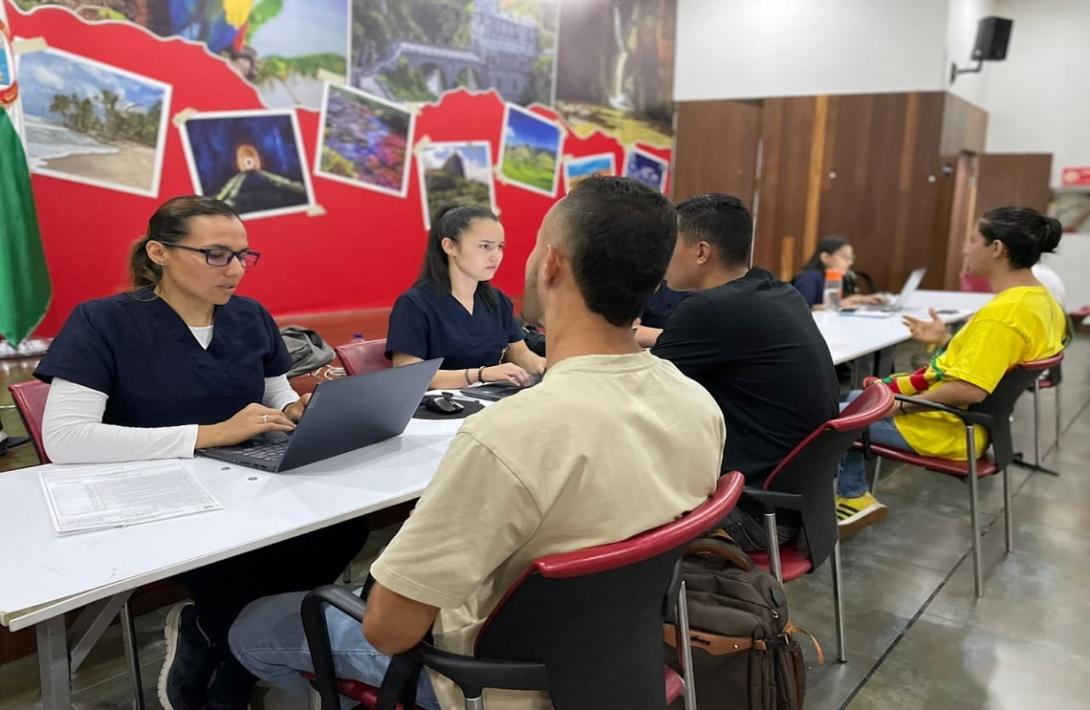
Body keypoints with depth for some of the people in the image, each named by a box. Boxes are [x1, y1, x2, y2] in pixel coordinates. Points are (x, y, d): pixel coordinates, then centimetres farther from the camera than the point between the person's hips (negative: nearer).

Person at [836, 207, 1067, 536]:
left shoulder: (1003, 312, -29)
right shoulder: (1040, 300, 2)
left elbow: (970, 390, -33)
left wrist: (901, 406, -22)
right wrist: (946, 341, 11)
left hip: (948, 428, -10)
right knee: (850, 401, 18)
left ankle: (853, 496, 18)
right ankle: (853, 496, 18)